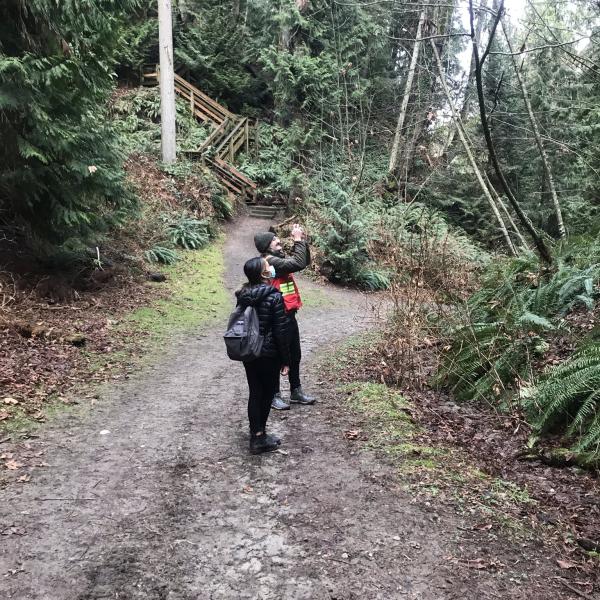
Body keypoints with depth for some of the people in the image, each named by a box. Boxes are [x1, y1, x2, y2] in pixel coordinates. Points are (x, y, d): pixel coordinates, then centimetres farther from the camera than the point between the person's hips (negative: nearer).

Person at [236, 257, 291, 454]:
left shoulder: (243, 296, 1)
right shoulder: (274, 297, -17)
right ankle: (260, 437, 13)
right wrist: (285, 360, -8)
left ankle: (256, 434, 20)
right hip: (268, 355, -5)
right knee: (267, 393, 8)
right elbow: (281, 331, -15)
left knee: (255, 393, 13)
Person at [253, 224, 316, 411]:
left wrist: (303, 241, 5)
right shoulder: (270, 261, -17)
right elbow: (298, 264, -26)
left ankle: (296, 391, 29)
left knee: (295, 355, 17)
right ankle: (274, 395, 12)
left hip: (289, 316, 10)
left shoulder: (279, 258, 13)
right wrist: (298, 241, -17)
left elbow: (305, 261, 17)